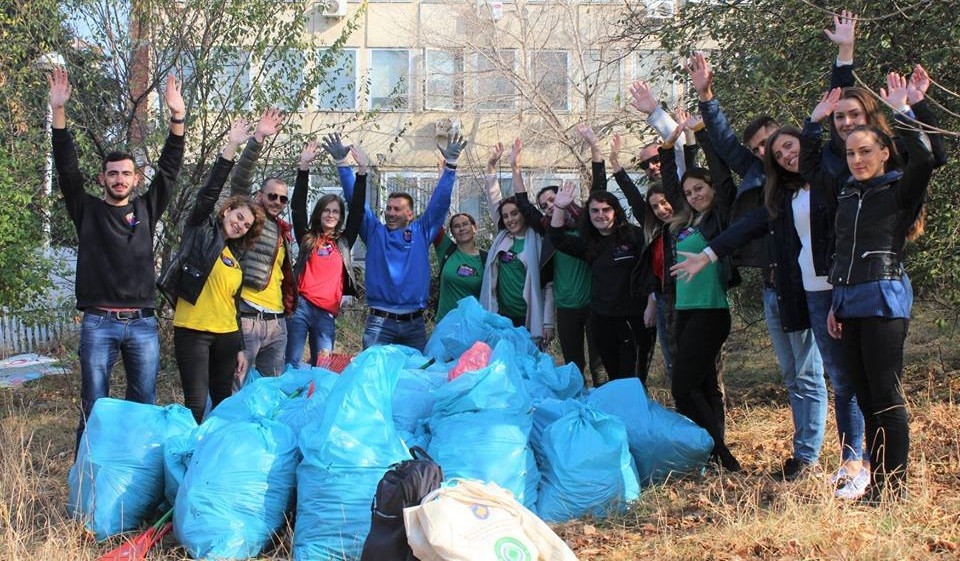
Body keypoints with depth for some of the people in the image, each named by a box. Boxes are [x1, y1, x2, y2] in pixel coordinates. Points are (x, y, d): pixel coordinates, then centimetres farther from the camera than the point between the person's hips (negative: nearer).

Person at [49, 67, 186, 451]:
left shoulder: (147, 210, 11)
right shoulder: (87, 211, 6)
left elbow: (169, 170, 5)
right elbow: (67, 167, -3)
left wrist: (177, 118, -6)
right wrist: (59, 111, -13)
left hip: (142, 322, 2)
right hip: (98, 323, -2)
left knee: (145, 406, 7)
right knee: (95, 408, 0)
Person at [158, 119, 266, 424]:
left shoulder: (235, 257, 19)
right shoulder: (201, 230, 3)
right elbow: (208, 193, -13)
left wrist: (240, 348, 16)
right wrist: (231, 148, -20)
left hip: (227, 335, 7)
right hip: (193, 331, -7)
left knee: (224, 401, 10)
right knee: (196, 404, -8)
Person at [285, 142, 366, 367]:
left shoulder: (344, 242, 15)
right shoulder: (307, 238, 11)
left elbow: (357, 210, 9)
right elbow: (298, 207, 4)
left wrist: (362, 171, 2)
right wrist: (304, 166, -4)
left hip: (327, 313, 2)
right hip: (301, 306, -2)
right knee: (292, 363, -5)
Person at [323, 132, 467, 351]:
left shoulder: (421, 232, 9)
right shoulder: (374, 231, 9)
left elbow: (440, 202, 3)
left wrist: (450, 165, -6)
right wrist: (341, 163, -5)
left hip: (414, 323, 1)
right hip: (379, 322, -1)